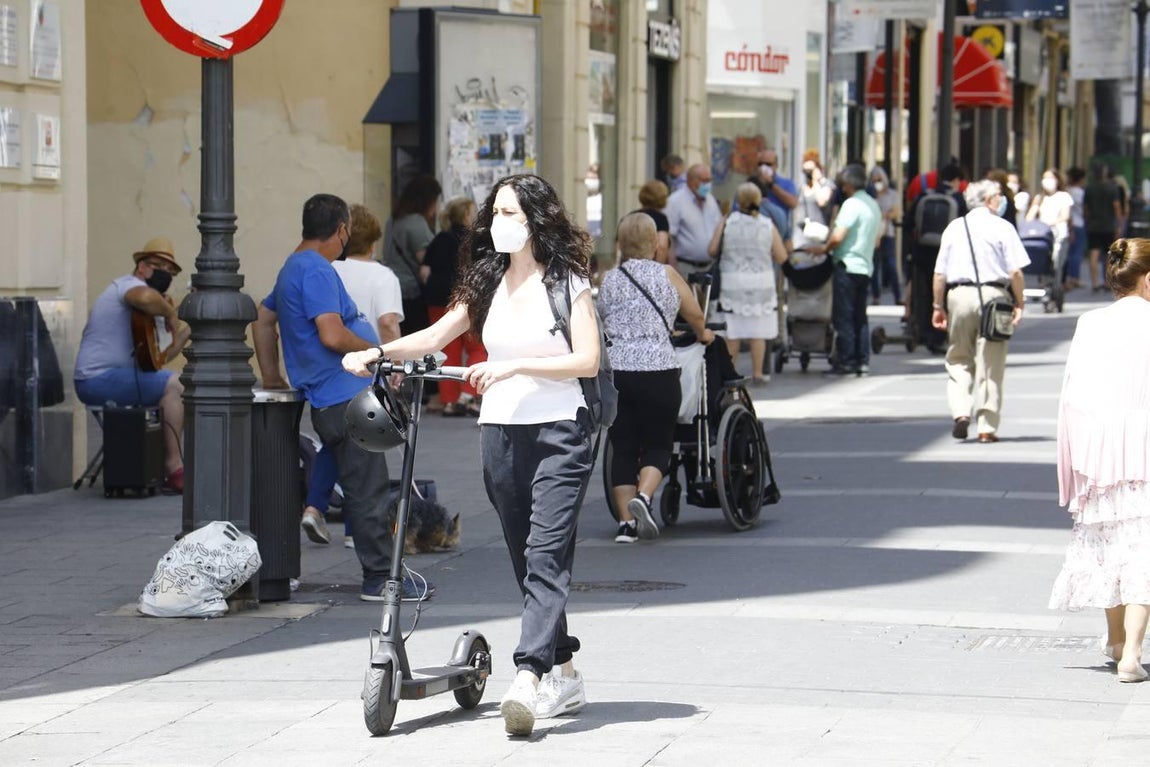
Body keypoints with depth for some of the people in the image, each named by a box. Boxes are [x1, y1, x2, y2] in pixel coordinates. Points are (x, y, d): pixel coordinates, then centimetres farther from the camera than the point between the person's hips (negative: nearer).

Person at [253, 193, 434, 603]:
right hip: (346, 397, -10)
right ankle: (381, 578, -3)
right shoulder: (317, 270, -14)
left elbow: (262, 319, 29)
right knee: (368, 491, -6)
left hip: (335, 400, 10)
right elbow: (332, 335, -23)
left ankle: (380, 573, 15)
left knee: (364, 488, 12)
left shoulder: (293, 269, 19)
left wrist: (272, 378, 29)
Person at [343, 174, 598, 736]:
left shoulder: (567, 282, -2)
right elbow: (436, 337, 9)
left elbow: (587, 359, -10)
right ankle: (564, 677, 18)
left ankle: (528, 678, -25)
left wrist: (515, 366, -18)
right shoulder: (487, 283, 12)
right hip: (500, 432, 6)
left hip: (558, 433, -6)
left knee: (546, 556, -15)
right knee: (525, 560, 8)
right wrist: (377, 353, -6)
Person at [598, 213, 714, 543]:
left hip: (614, 369, 3)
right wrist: (703, 334, 33)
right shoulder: (666, 274, 3)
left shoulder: (608, 280, 10)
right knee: (657, 445, 4)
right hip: (657, 369, -2)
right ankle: (643, 497, -21)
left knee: (623, 447, 7)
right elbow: (695, 315, 11)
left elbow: (602, 323, 15)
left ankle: (626, 522, 4)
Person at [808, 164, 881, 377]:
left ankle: (846, 361, -5)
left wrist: (823, 248, -2)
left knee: (843, 317, -4)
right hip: (866, 266, 8)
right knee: (860, 317, 11)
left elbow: (838, 237, -18)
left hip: (847, 265, -8)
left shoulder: (851, 204, -13)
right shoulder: (874, 206, 14)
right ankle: (862, 361, 9)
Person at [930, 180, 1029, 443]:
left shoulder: (954, 228, 9)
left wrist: (939, 306, 17)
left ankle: (960, 411, -6)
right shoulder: (1002, 228, -1)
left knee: (958, 359, 14)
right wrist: (1019, 305, 0)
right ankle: (987, 426, 4)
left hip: (958, 295, 3)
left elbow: (939, 273, 9)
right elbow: (1016, 272, -7)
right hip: (993, 293, -3)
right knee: (990, 363, 3)